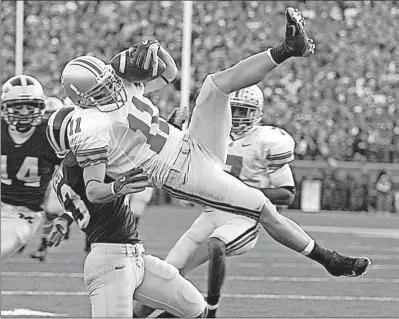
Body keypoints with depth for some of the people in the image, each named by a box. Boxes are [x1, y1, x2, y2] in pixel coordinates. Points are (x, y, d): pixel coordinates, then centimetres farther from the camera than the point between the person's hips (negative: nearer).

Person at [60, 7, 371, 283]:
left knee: (220, 81, -8)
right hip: (186, 175, -8)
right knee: (265, 211, -6)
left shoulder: (122, 87, 7)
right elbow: (93, 191, -20)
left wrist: (155, 50, -3)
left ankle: (289, 49, -14)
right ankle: (330, 260, 5)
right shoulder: (90, 130, -19)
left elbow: (169, 72, 18)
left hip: (197, 145, 8)